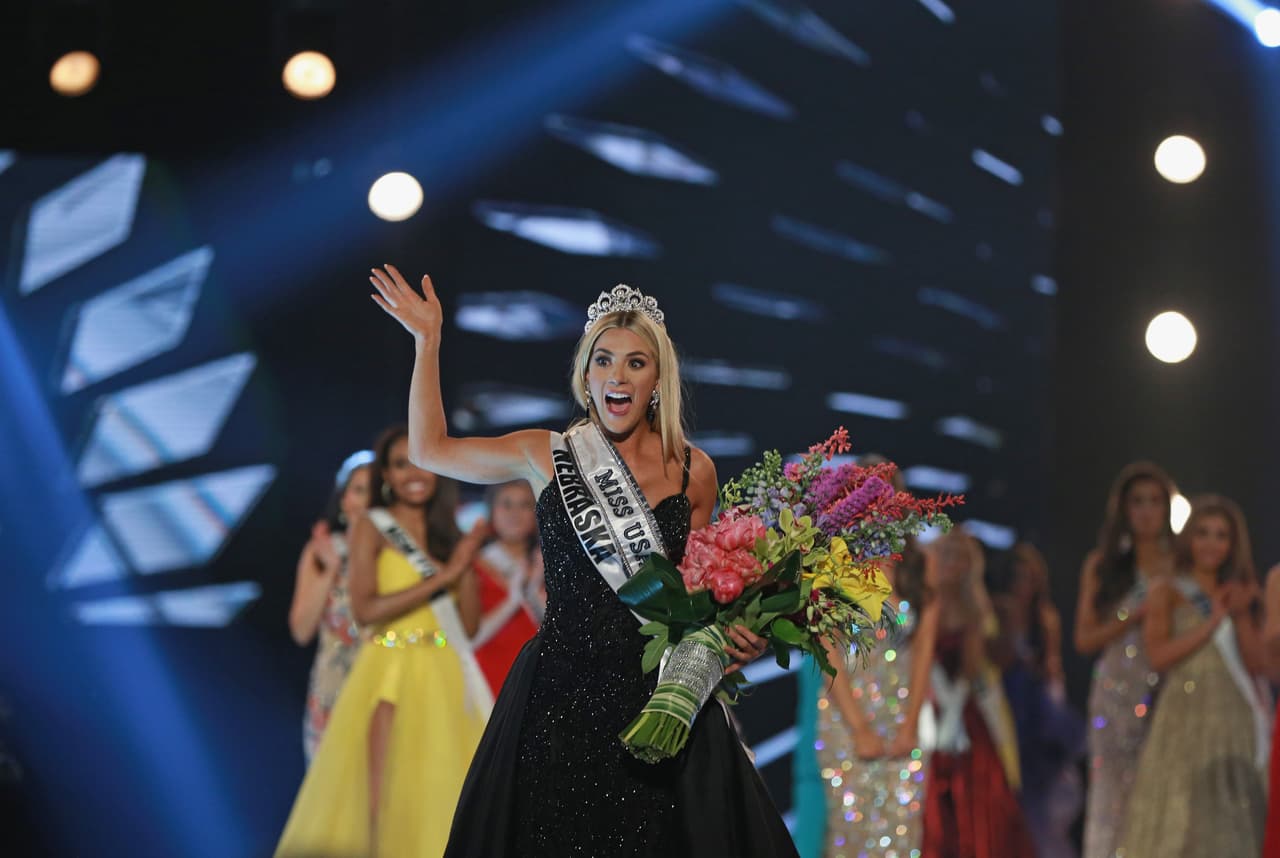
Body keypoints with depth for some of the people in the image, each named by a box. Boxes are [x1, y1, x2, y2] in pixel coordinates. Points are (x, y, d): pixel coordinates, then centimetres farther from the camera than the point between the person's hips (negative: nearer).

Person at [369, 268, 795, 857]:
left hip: (660, 692, 1)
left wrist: (733, 633, -5)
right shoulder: (546, 455, 2)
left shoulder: (694, 472, 4)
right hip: (563, 691, 0)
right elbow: (429, 449, 11)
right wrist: (427, 341, 11)